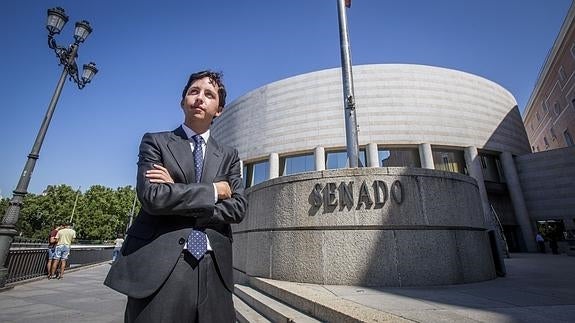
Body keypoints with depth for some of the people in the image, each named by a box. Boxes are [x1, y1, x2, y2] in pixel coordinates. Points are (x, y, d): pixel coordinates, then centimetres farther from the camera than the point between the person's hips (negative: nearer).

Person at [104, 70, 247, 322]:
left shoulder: (229, 156, 11)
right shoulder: (155, 142, 5)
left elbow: (237, 208, -2)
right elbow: (152, 196, -11)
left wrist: (177, 193, -9)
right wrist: (214, 190, -6)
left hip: (214, 269, 3)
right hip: (160, 266, -2)